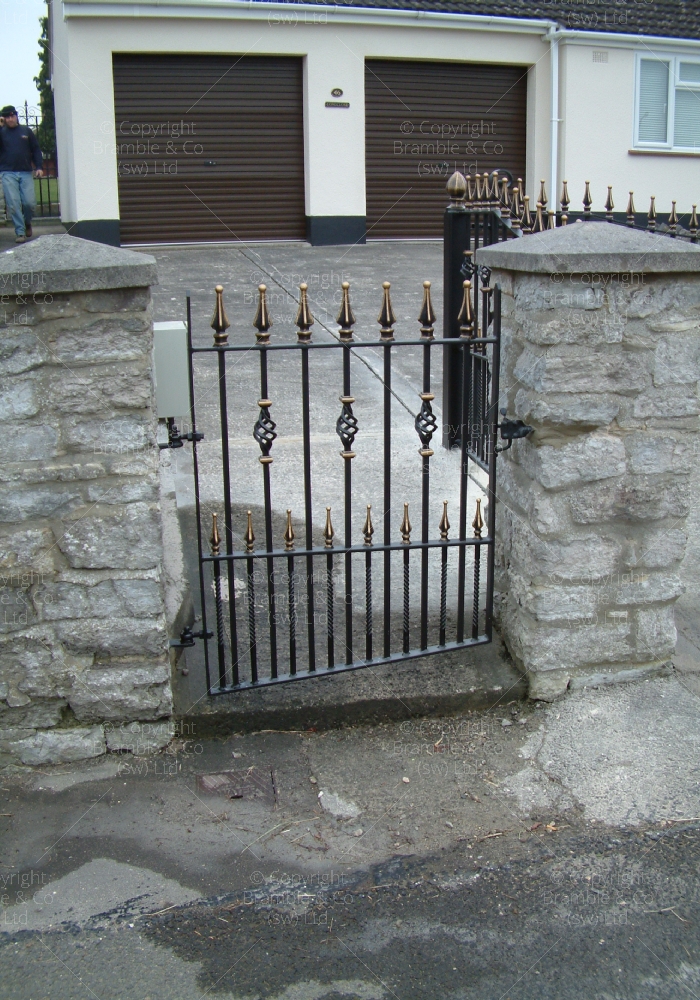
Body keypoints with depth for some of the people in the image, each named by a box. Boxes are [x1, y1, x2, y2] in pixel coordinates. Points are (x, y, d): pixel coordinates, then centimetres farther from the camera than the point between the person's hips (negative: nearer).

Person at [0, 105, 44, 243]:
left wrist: (39, 167, 1)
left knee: (30, 202, -6)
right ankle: (20, 232, -3)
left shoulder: (26, 131, 12)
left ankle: (27, 222, 24)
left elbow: (35, 150, 13)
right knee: (13, 204, -9)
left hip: (26, 173, 1)